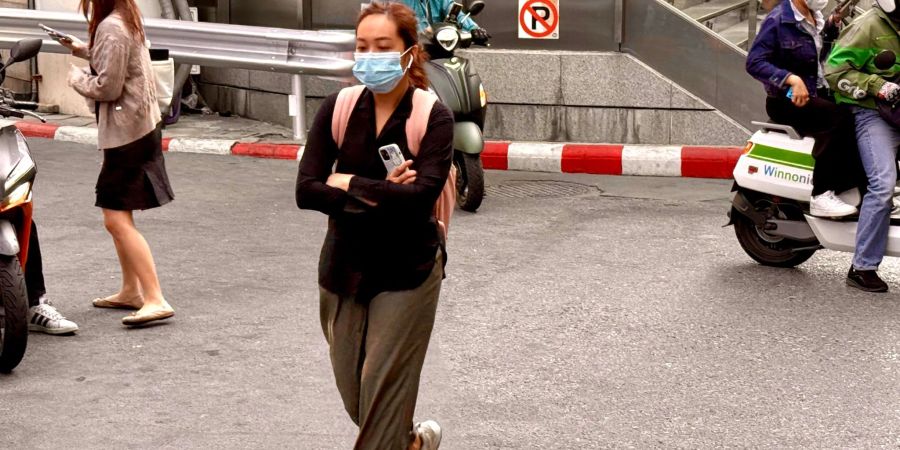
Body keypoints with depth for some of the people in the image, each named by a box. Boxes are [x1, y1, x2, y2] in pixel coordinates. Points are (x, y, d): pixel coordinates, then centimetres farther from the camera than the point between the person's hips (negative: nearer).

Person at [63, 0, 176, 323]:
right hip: (142, 125, 10)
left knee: (117, 220, -11)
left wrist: (76, 77, -4)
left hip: (126, 132, -10)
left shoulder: (110, 28, -19)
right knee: (119, 216, 19)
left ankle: (155, 300, -15)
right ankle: (131, 291, 27)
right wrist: (85, 51, 20)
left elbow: (107, 88, -20)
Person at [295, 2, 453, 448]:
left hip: (406, 272, -4)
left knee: (383, 397, -3)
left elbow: (421, 194, -26)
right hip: (343, 269, 4)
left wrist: (348, 184, -16)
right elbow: (306, 191, -11)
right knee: (355, 397, 13)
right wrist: (380, 194, -20)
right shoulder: (339, 109, -4)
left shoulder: (433, 118, -12)